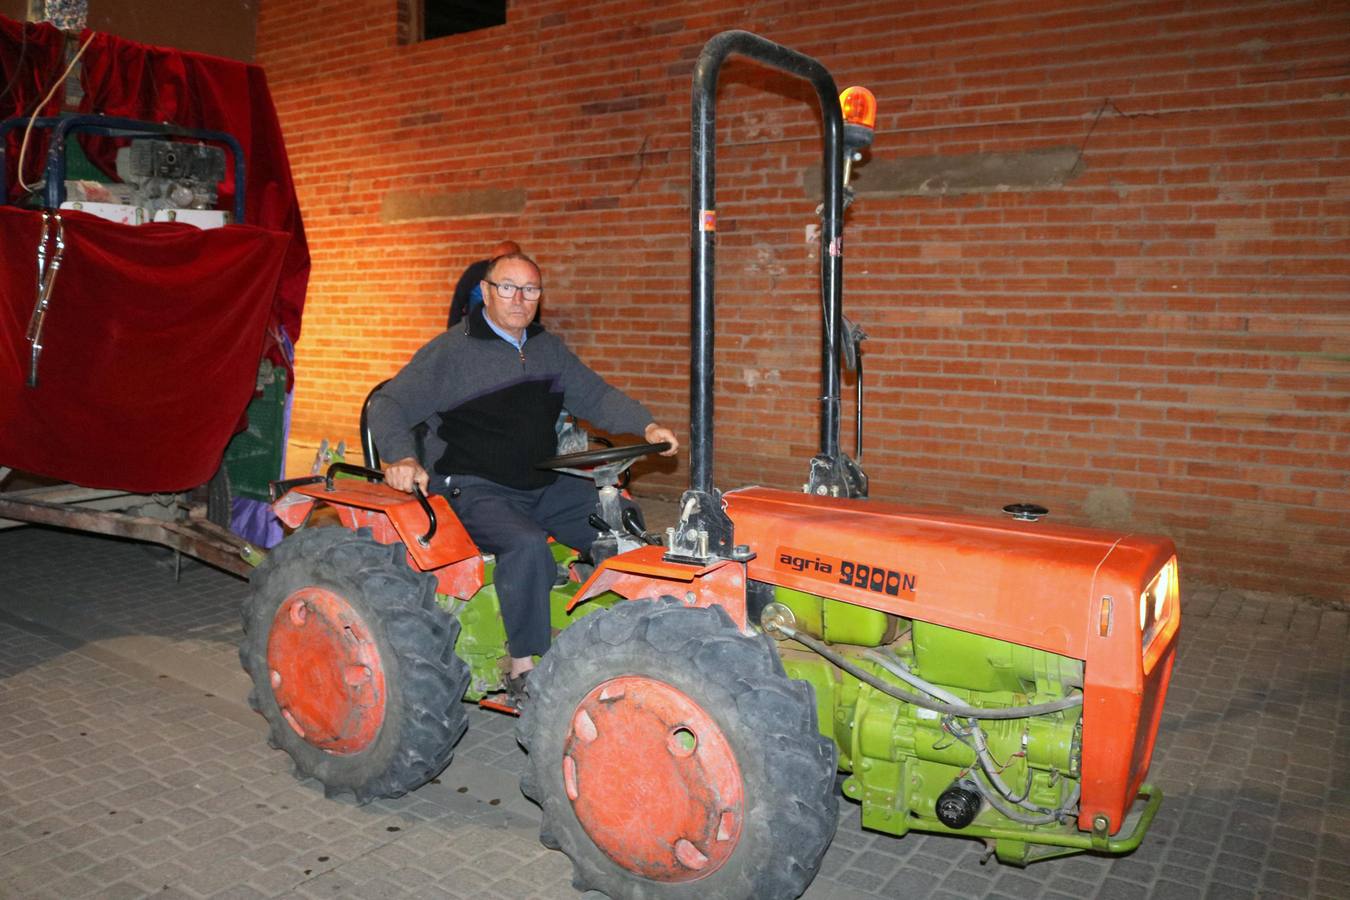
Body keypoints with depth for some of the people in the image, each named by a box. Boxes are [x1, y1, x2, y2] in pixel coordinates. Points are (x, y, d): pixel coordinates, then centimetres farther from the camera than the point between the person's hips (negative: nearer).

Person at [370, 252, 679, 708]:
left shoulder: (548, 349, 13)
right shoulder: (450, 351, -6)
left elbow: (597, 397, 14)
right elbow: (388, 405, -7)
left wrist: (646, 425, -4)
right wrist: (402, 456, -27)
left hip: (544, 485, 7)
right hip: (474, 490, -6)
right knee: (528, 544, -34)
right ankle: (523, 668, -19)